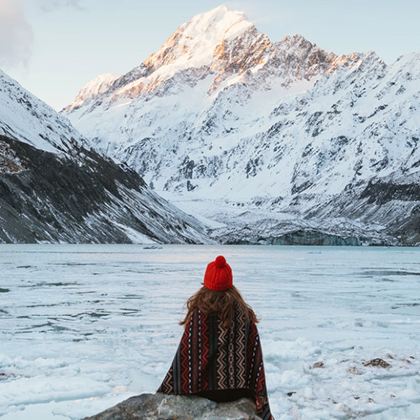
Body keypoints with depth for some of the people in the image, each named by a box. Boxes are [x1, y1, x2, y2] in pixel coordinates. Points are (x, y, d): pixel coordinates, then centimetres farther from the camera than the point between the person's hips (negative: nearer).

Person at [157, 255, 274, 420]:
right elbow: (256, 358, 0)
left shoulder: (199, 313, -12)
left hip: (207, 389, -4)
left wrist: (165, 392, -1)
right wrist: (259, 396, 7)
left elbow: (187, 355, -10)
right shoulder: (245, 313, -1)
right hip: (241, 391, 4)